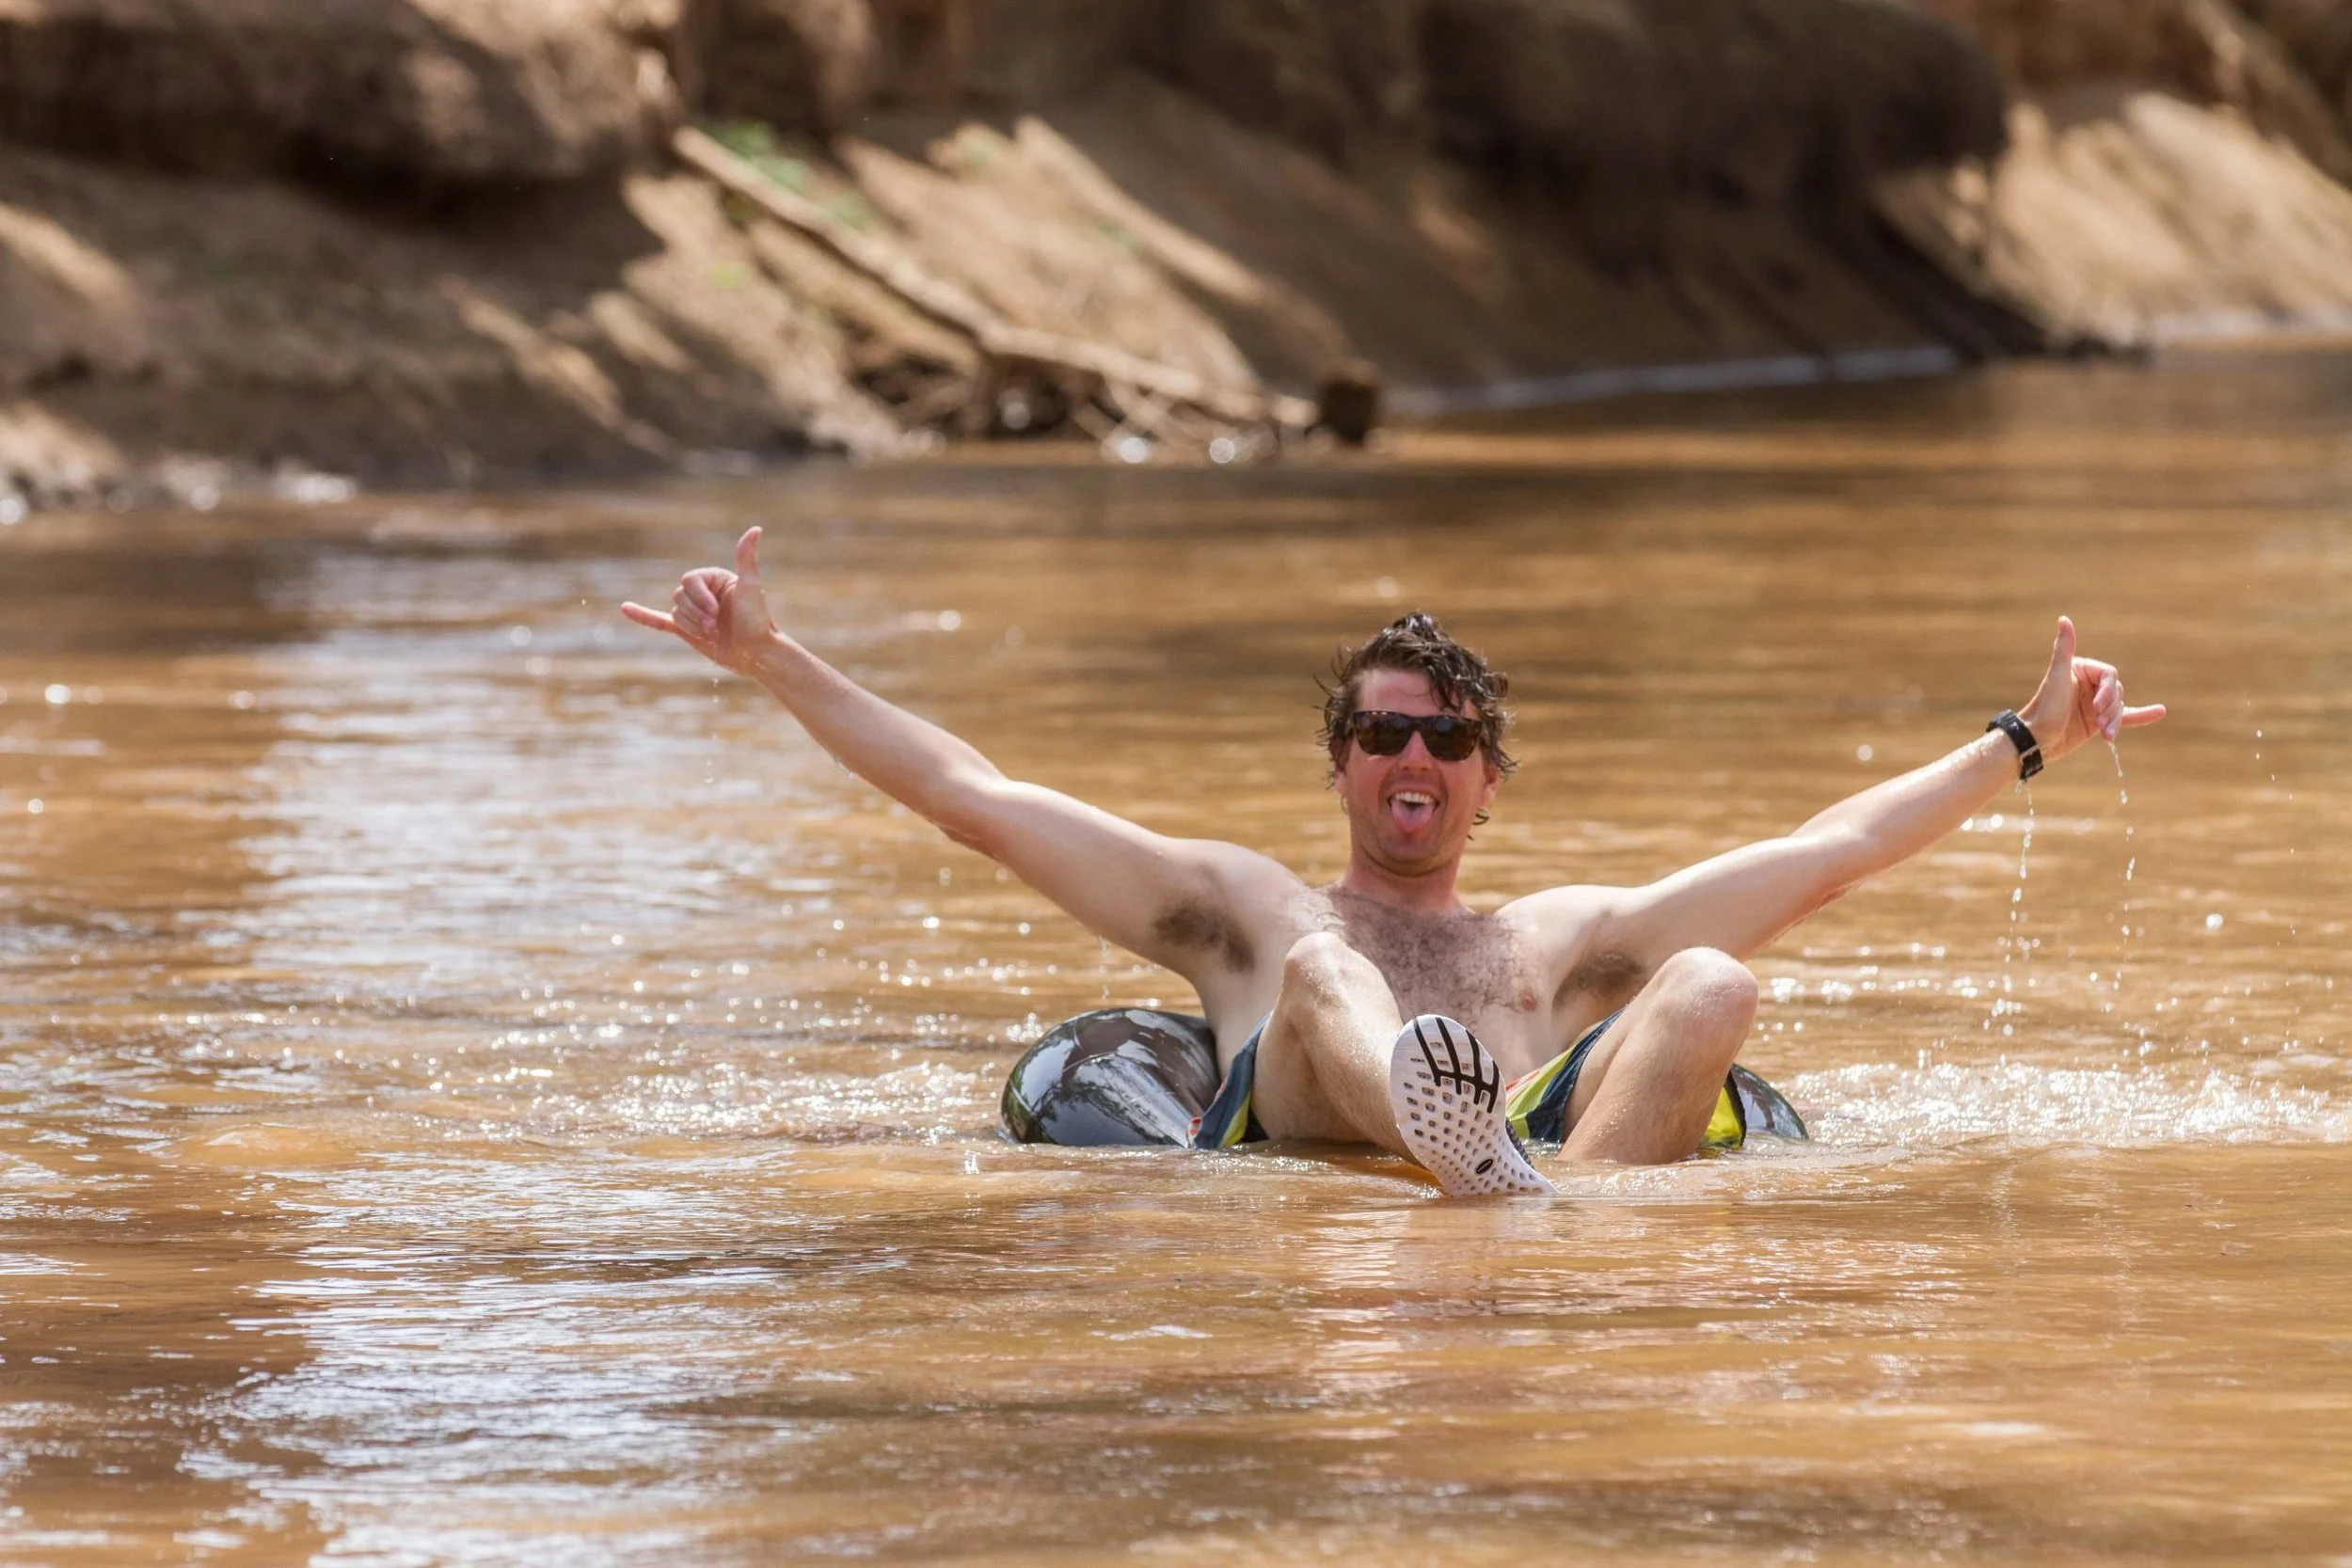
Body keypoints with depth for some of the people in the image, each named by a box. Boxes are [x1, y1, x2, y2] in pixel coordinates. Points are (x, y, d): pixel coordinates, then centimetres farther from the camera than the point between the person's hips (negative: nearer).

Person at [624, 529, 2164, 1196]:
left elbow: (1829, 852, 34)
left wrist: (2024, 739, 32)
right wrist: (774, 661, 24)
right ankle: (1460, 1154, -66)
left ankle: (1562, 1215, -55)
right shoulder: (1242, 908, 32)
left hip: (1558, 1137, 1)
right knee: (1320, 971, -29)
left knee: (1715, 985, -22)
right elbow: (973, 793, 28)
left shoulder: (1561, 938, 36)